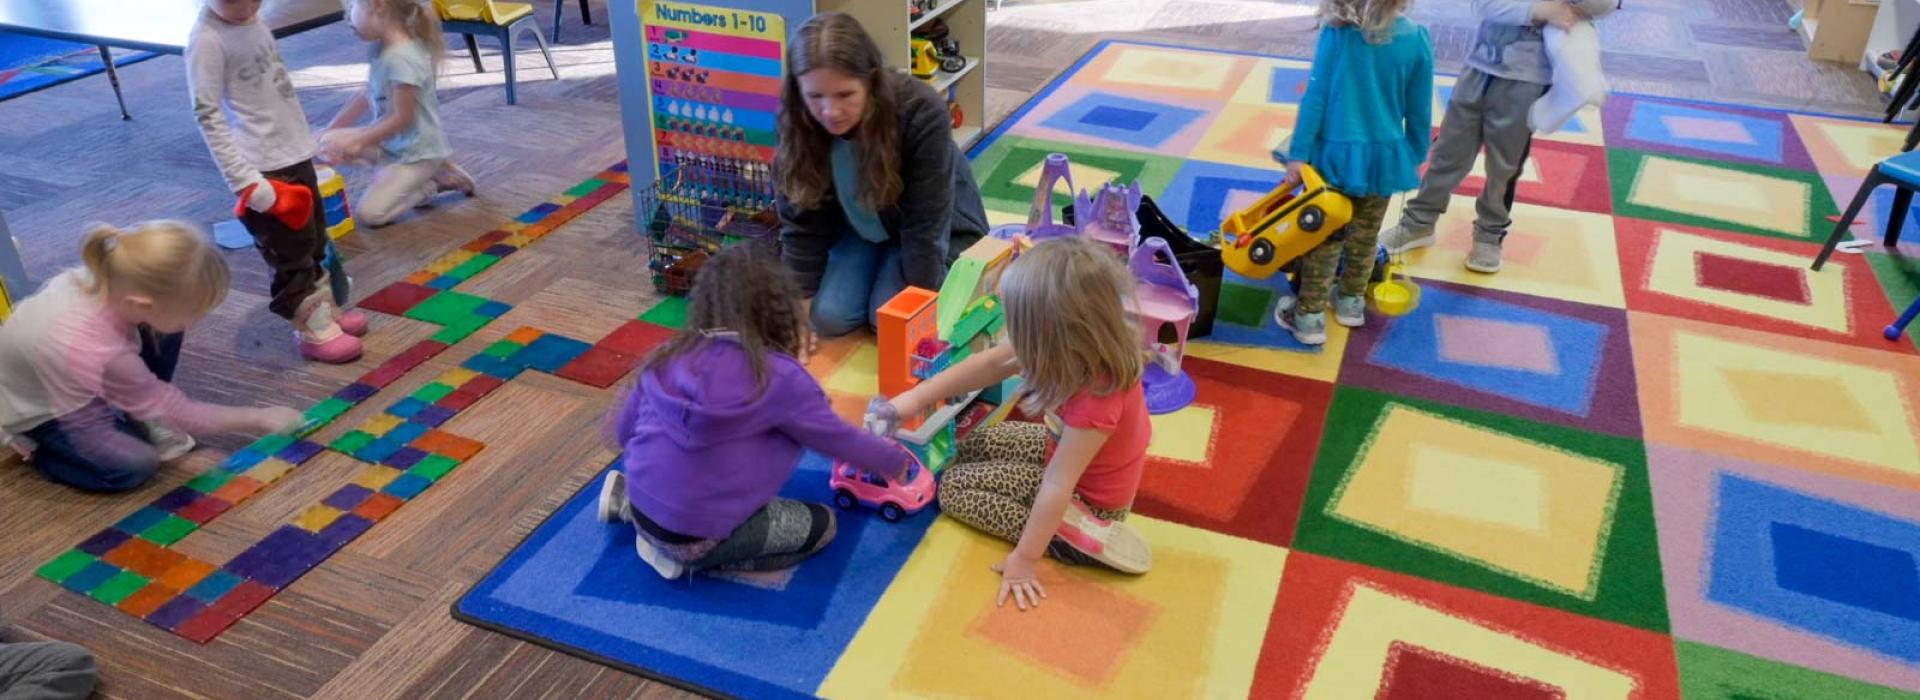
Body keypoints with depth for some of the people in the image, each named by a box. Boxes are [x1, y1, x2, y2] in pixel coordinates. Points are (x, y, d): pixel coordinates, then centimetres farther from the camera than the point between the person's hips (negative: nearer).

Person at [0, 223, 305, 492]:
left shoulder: (110, 279, -29)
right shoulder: (102, 354, -42)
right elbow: (177, 413, -26)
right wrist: (260, 419, -19)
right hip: (35, 409, -6)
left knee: (163, 331, -15)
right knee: (135, 466, -20)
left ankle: (140, 418, 6)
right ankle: (33, 446, 6)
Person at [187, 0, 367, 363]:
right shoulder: (207, 39, -18)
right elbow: (207, 114, -18)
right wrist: (244, 179, -21)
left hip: (295, 153, 8)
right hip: (264, 168, -8)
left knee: (314, 240, 20)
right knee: (291, 254, 3)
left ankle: (328, 310, 35)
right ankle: (313, 332, 16)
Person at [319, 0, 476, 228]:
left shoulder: (401, 58, -26)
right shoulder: (383, 48, 1)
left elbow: (402, 118, -22)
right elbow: (367, 95, 11)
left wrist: (358, 143, -17)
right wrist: (330, 130, 12)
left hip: (418, 152, -9)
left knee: (368, 213, -14)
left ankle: (434, 182, 5)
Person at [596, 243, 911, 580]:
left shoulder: (670, 355, 1)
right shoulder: (778, 377, -14)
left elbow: (622, 430, 11)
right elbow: (840, 439, -3)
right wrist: (896, 461, 16)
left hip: (642, 508, 8)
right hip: (696, 537, -7)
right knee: (821, 524, 7)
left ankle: (627, 500, 17)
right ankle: (688, 555, 0)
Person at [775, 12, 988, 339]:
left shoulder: (922, 113, -36)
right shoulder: (798, 123, -24)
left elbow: (925, 226, -29)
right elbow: (801, 220, -14)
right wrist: (802, 301, -15)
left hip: (933, 229, -3)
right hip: (859, 228, 4)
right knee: (828, 317, -12)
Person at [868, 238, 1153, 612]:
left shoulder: (1097, 399, -41)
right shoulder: (1087, 345, -19)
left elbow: (1057, 488, -33)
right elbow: (990, 365, -9)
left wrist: (1025, 559, -23)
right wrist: (916, 397, -9)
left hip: (1086, 496, -8)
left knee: (955, 488, -2)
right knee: (972, 446, 19)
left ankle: (1077, 540, -6)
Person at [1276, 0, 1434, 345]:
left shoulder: (1335, 33, -13)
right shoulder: (1417, 39, -8)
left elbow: (1316, 97, -12)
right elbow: (1419, 110, 0)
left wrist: (1298, 154, -6)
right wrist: (1416, 158, 14)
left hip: (1336, 154, -2)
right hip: (1384, 156, 2)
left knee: (1323, 237, 8)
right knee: (1365, 235, 20)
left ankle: (1309, 316, 13)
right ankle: (1351, 301, 37)